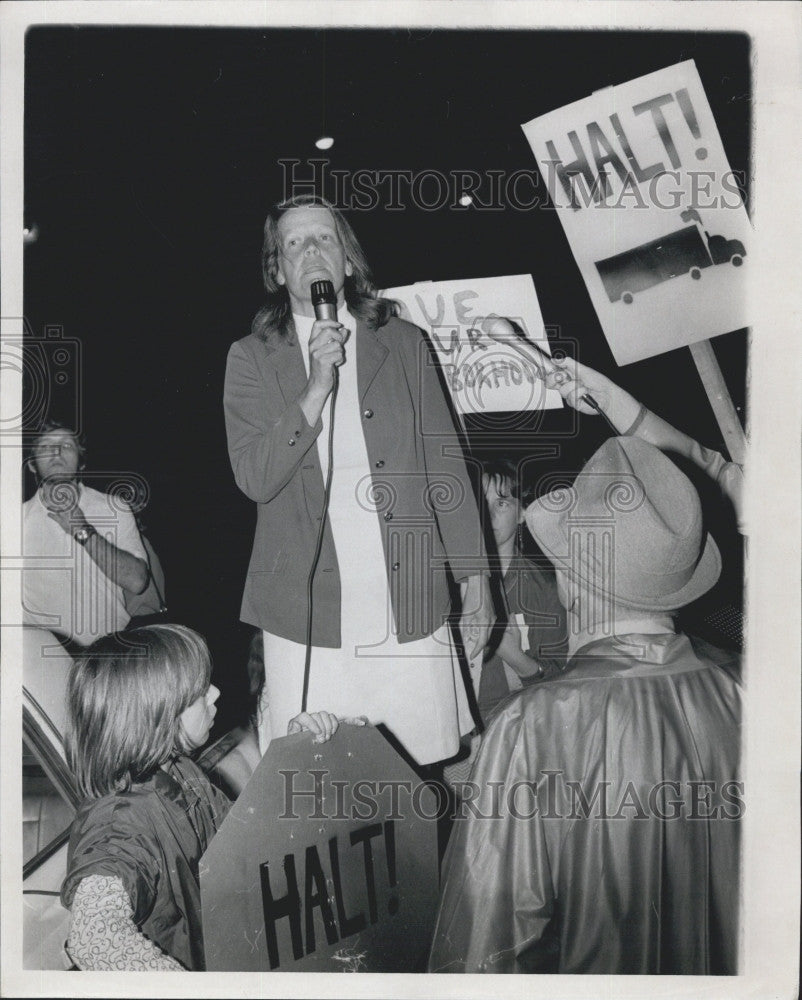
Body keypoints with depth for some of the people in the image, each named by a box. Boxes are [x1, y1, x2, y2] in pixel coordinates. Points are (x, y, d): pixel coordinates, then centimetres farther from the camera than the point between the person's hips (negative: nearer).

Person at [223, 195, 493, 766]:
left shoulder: (403, 343, 10)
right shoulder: (251, 358, 7)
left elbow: (444, 462, 9)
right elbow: (254, 478, -4)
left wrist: (474, 576, 5)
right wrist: (316, 388, -14)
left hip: (410, 605, 1)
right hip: (308, 614, -1)